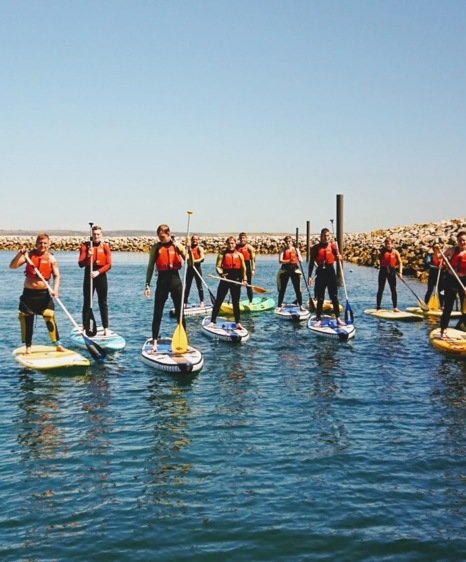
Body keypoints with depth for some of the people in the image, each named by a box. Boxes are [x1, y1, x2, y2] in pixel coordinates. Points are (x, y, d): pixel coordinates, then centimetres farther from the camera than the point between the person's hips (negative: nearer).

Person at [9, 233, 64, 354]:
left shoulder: (51, 258, -2)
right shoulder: (29, 255, 1)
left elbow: (56, 276, -8)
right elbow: (12, 266, -5)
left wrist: (55, 289, -25)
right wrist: (19, 254, -22)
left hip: (44, 294, -2)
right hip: (28, 293, 2)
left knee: (50, 317, -12)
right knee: (26, 319, 5)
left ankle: (57, 344, -2)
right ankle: (28, 347, 18)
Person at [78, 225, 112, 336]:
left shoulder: (105, 246, 1)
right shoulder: (85, 245, 0)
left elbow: (108, 265, -5)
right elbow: (80, 263, -7)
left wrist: (98, 272, -19)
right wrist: (88, 256, -25)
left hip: (101, 276, 0)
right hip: (88, 275, 0)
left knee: (103, 303, 5)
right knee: (87, 303, 3)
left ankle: (106, 328, 9)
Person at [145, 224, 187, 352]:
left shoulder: (178, 245, 0)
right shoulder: (156, 247, 0)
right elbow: (150, 267, 2)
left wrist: (186, 250, -20)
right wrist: (147, 285, -3)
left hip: (175, 279, 1)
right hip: (162, 280, 0)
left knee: (180, 312, 6)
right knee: (157, 313, 1)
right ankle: (154, 342, 8)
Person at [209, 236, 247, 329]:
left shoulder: (239, 255, 6)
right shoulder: (222, 254, -1)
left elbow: (243, 268, 8)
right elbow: (218, 266, -6)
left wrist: (244, 279, -1)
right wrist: (221, 274, -25)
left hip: (236, 280, 2)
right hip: (225, 279, -2)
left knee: (236, 302, 9)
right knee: (218, 301, -1)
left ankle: (238, 323, 16)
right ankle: (212, 321, 4)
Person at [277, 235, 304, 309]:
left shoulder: (296, 249, 6)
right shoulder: (283, 250, 2)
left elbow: (301, 260, 2)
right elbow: (280, 260, -12)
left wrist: (299, 260, -22)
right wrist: (289, 261, -27)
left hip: (295, 270, 1)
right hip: (285, 270, -1)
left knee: (298, 289, 2)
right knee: (282, 289, 3)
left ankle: (301, 305, 10)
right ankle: (279, 306, 9)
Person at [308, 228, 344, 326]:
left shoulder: (333, 246, 4)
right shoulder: (315, 248, 1)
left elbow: (337, 258, 0)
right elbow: (311, 262, 3)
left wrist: (338, 257, -23)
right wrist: (309, 276, -1)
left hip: (330, 271, 1)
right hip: (320, 272, -1)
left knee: (334, 297, 3)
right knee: (320, 298, 4)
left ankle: (338, 318, 7)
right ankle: (318, 319, 12)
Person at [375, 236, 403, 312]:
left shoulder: (395, 252, -2)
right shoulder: (382, 251, 0)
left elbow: (400, 262, -1)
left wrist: (400, 272, -11)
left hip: (391, 271, 0)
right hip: (383, 271, 0)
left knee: (393, 290, 0)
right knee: (380, 289, 5)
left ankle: (395, 307, 5)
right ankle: (378, 306, 12)